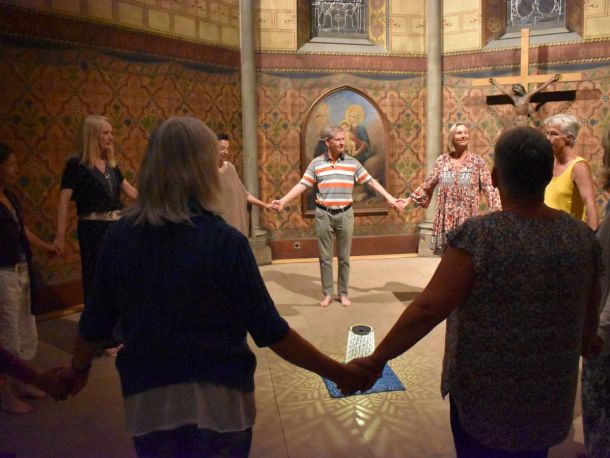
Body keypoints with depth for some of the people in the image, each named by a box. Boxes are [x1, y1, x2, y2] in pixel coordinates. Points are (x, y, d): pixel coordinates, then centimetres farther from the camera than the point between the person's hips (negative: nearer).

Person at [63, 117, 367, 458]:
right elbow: (270, 331, -16)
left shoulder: (120, 236, -6)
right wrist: (338, 372, -6)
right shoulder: (224, 241, -18)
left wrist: (79, 368, 24)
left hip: (147, 401, 3)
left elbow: (96, 320, 4)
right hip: (219, 401, -3)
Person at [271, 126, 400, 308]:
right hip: (323, 214, 0)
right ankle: (327, 293, 19)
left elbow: (371, 181, 4)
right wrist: (282, 201, -11)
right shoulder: (316, 163, 0)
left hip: (345, 214, 1)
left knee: (344, 257, 9)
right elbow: (302, 185, -2)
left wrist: (389, 197, -3)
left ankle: (343, 293, 21)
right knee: (325, 257, 7)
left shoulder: (353, 163, 3)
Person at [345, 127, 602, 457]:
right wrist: (585, 344, 28)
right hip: (549, 391, 5)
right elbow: (590, 314, 7)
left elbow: (428, 309, -27)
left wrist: (376, 360, -18)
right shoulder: (582, 236, -7)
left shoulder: (479, 236, -24)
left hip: (485, 392, -4)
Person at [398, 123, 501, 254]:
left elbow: (489, 188, -4)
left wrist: (497, 211, -14)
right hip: (446, 218, 2)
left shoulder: (477, 161, 0)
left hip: (468, 218, -2)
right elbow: (428, 185, 11)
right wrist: (410, 199, 8)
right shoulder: (442, 160, 5)